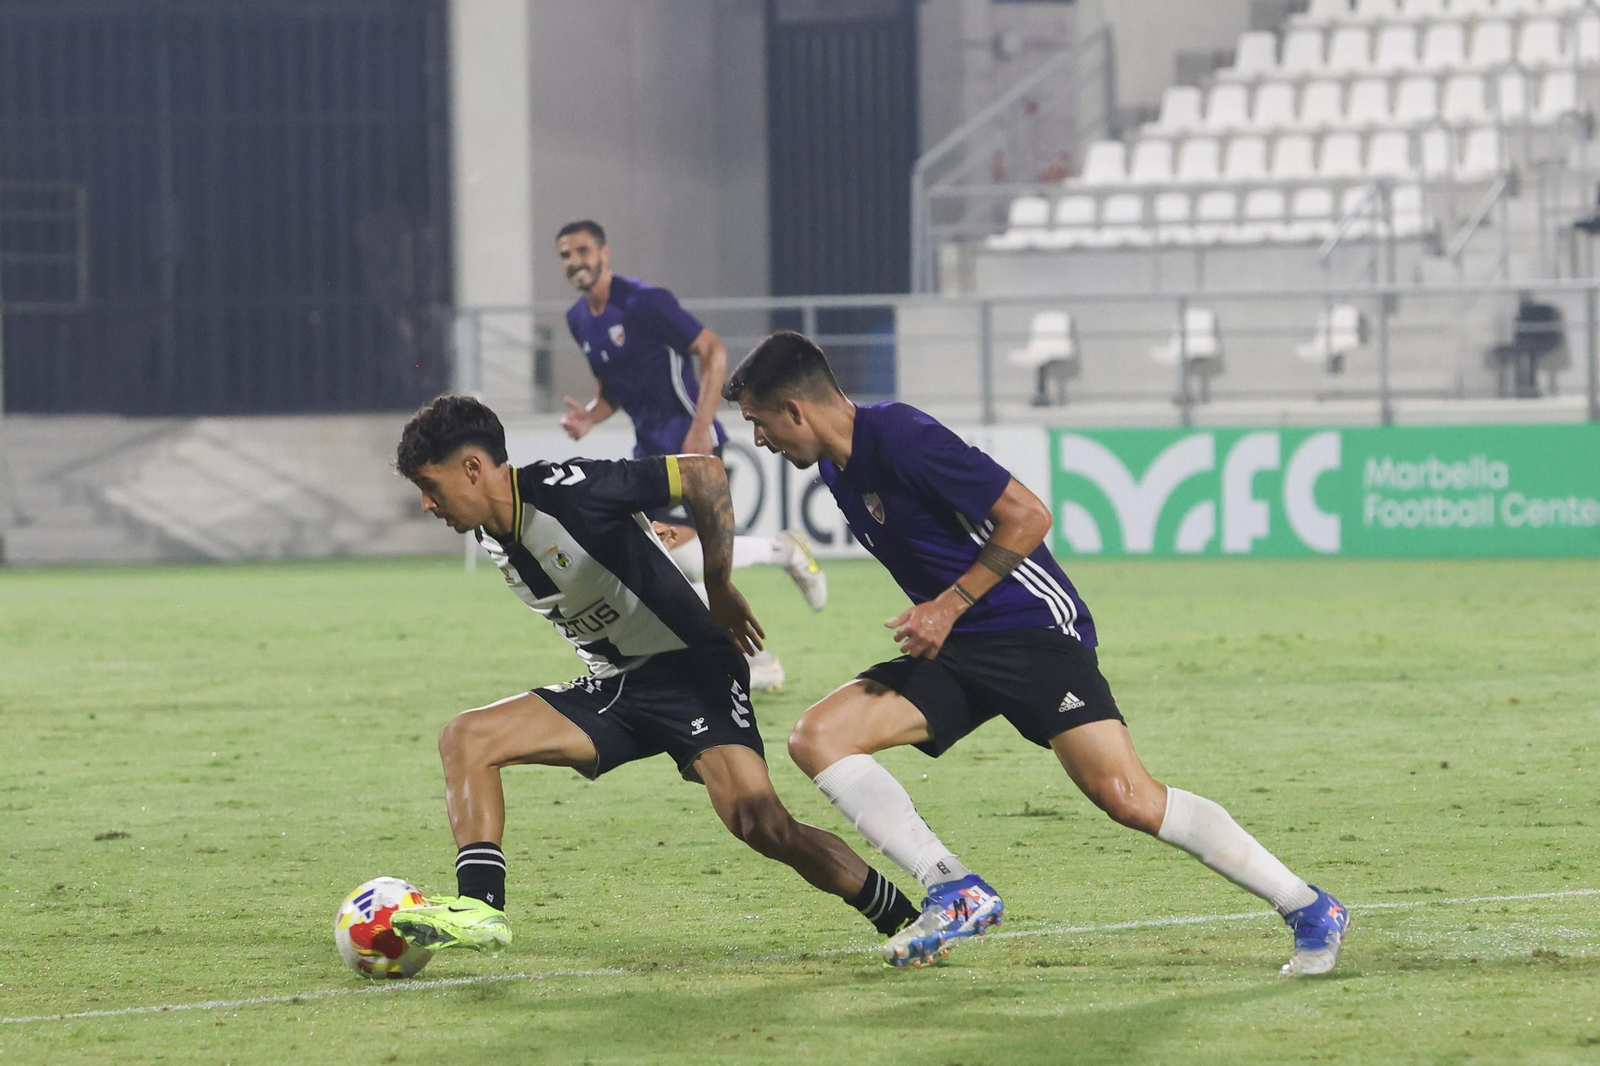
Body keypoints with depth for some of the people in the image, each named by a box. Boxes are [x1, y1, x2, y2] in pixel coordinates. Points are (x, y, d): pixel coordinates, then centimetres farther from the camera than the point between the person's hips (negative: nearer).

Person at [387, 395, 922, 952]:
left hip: (689, 669, -8)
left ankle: (904, 921, -5)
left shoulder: (566, 491, -22)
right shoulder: (491, 535, 4)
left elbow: (703, 472, -21)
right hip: (612, 688, 8)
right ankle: (480, 910, -13)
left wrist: (720, 589, -14)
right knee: (465, 737, -8)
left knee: (763, 827, -22)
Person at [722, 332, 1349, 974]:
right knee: (816, 737, -8)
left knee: (1125, 797, -21)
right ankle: (954, 891, -12)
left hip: (1033, 627, -9)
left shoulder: (900, 439, -18)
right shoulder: (835, 465, 9)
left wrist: (949, 606, -18)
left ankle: (1310, 911, -10)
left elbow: (1027, 516, -18)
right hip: (953, 652, 9)